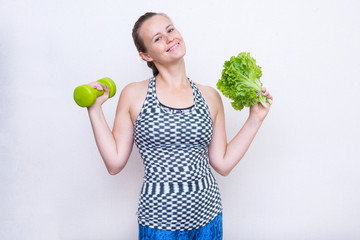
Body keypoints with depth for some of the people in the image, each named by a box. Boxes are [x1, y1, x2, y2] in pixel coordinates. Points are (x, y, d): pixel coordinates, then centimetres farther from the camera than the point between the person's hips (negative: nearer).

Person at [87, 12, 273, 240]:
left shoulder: (210, 97, 1)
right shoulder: (134, 94, -4)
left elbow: (223, 163, 1)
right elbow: (115, 163, -4)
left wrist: (255, 119, 0)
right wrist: (95, 109, -8)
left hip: (208, 216, 3)